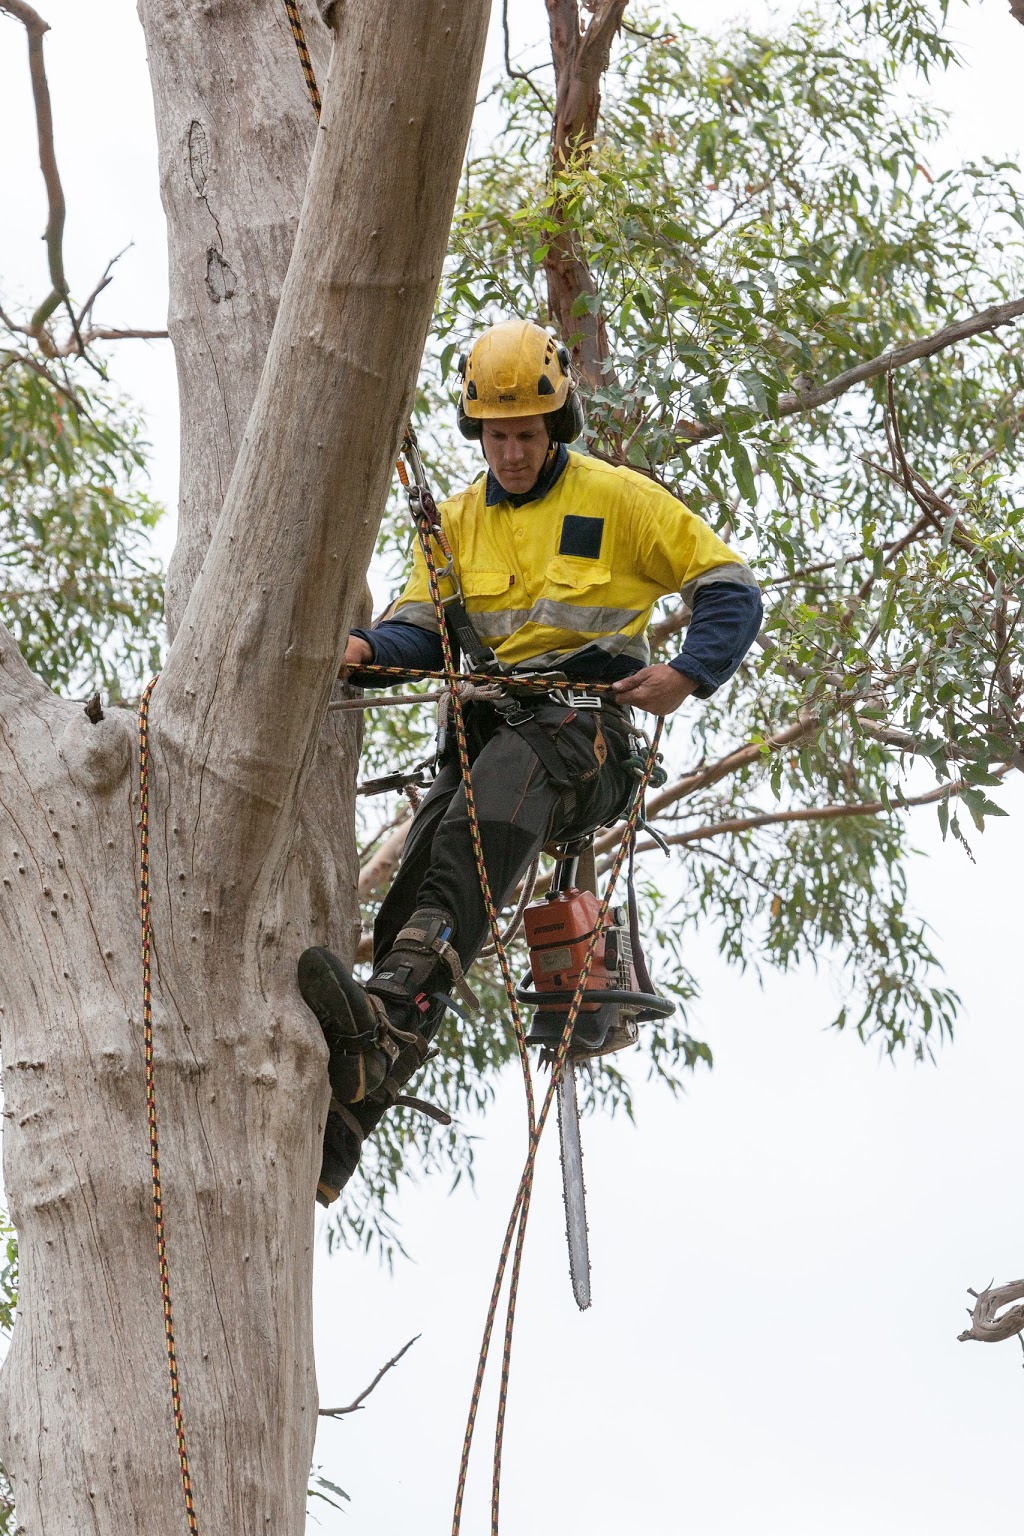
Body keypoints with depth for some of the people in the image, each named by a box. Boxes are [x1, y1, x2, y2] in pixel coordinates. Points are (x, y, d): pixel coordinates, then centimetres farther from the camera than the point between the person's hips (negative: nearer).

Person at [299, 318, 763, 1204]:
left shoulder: (617, 499, 8)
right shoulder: (458, 521, 22)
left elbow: (731, 591, 7)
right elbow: (423, 631, 13)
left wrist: (689, 673, -12)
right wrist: (367, 650, -11)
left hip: (585, 723, -5)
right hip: (488, 725, 5)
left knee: (505, 774, -39)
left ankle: (392, 1008, -59)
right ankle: (339, 1128, -31)